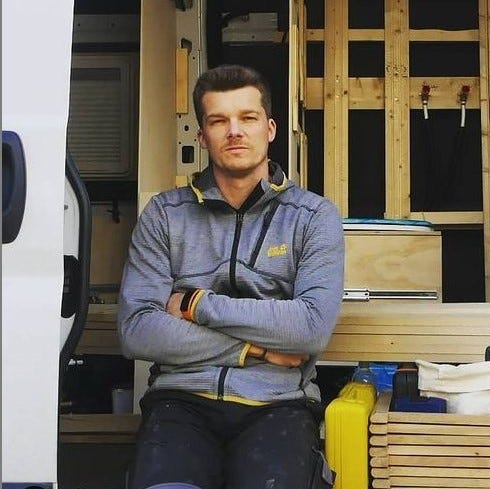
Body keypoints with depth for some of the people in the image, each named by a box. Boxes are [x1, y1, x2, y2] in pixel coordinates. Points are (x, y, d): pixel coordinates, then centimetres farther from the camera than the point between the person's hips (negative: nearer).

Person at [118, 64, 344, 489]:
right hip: (182, 399, 1)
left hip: (277, 404, 0)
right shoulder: (164, 214, 9)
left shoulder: (315, 216, 6)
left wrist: (196, 305, -5)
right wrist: (256, 347, -6)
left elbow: (313, 328, -8)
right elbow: (137, 331, -1)